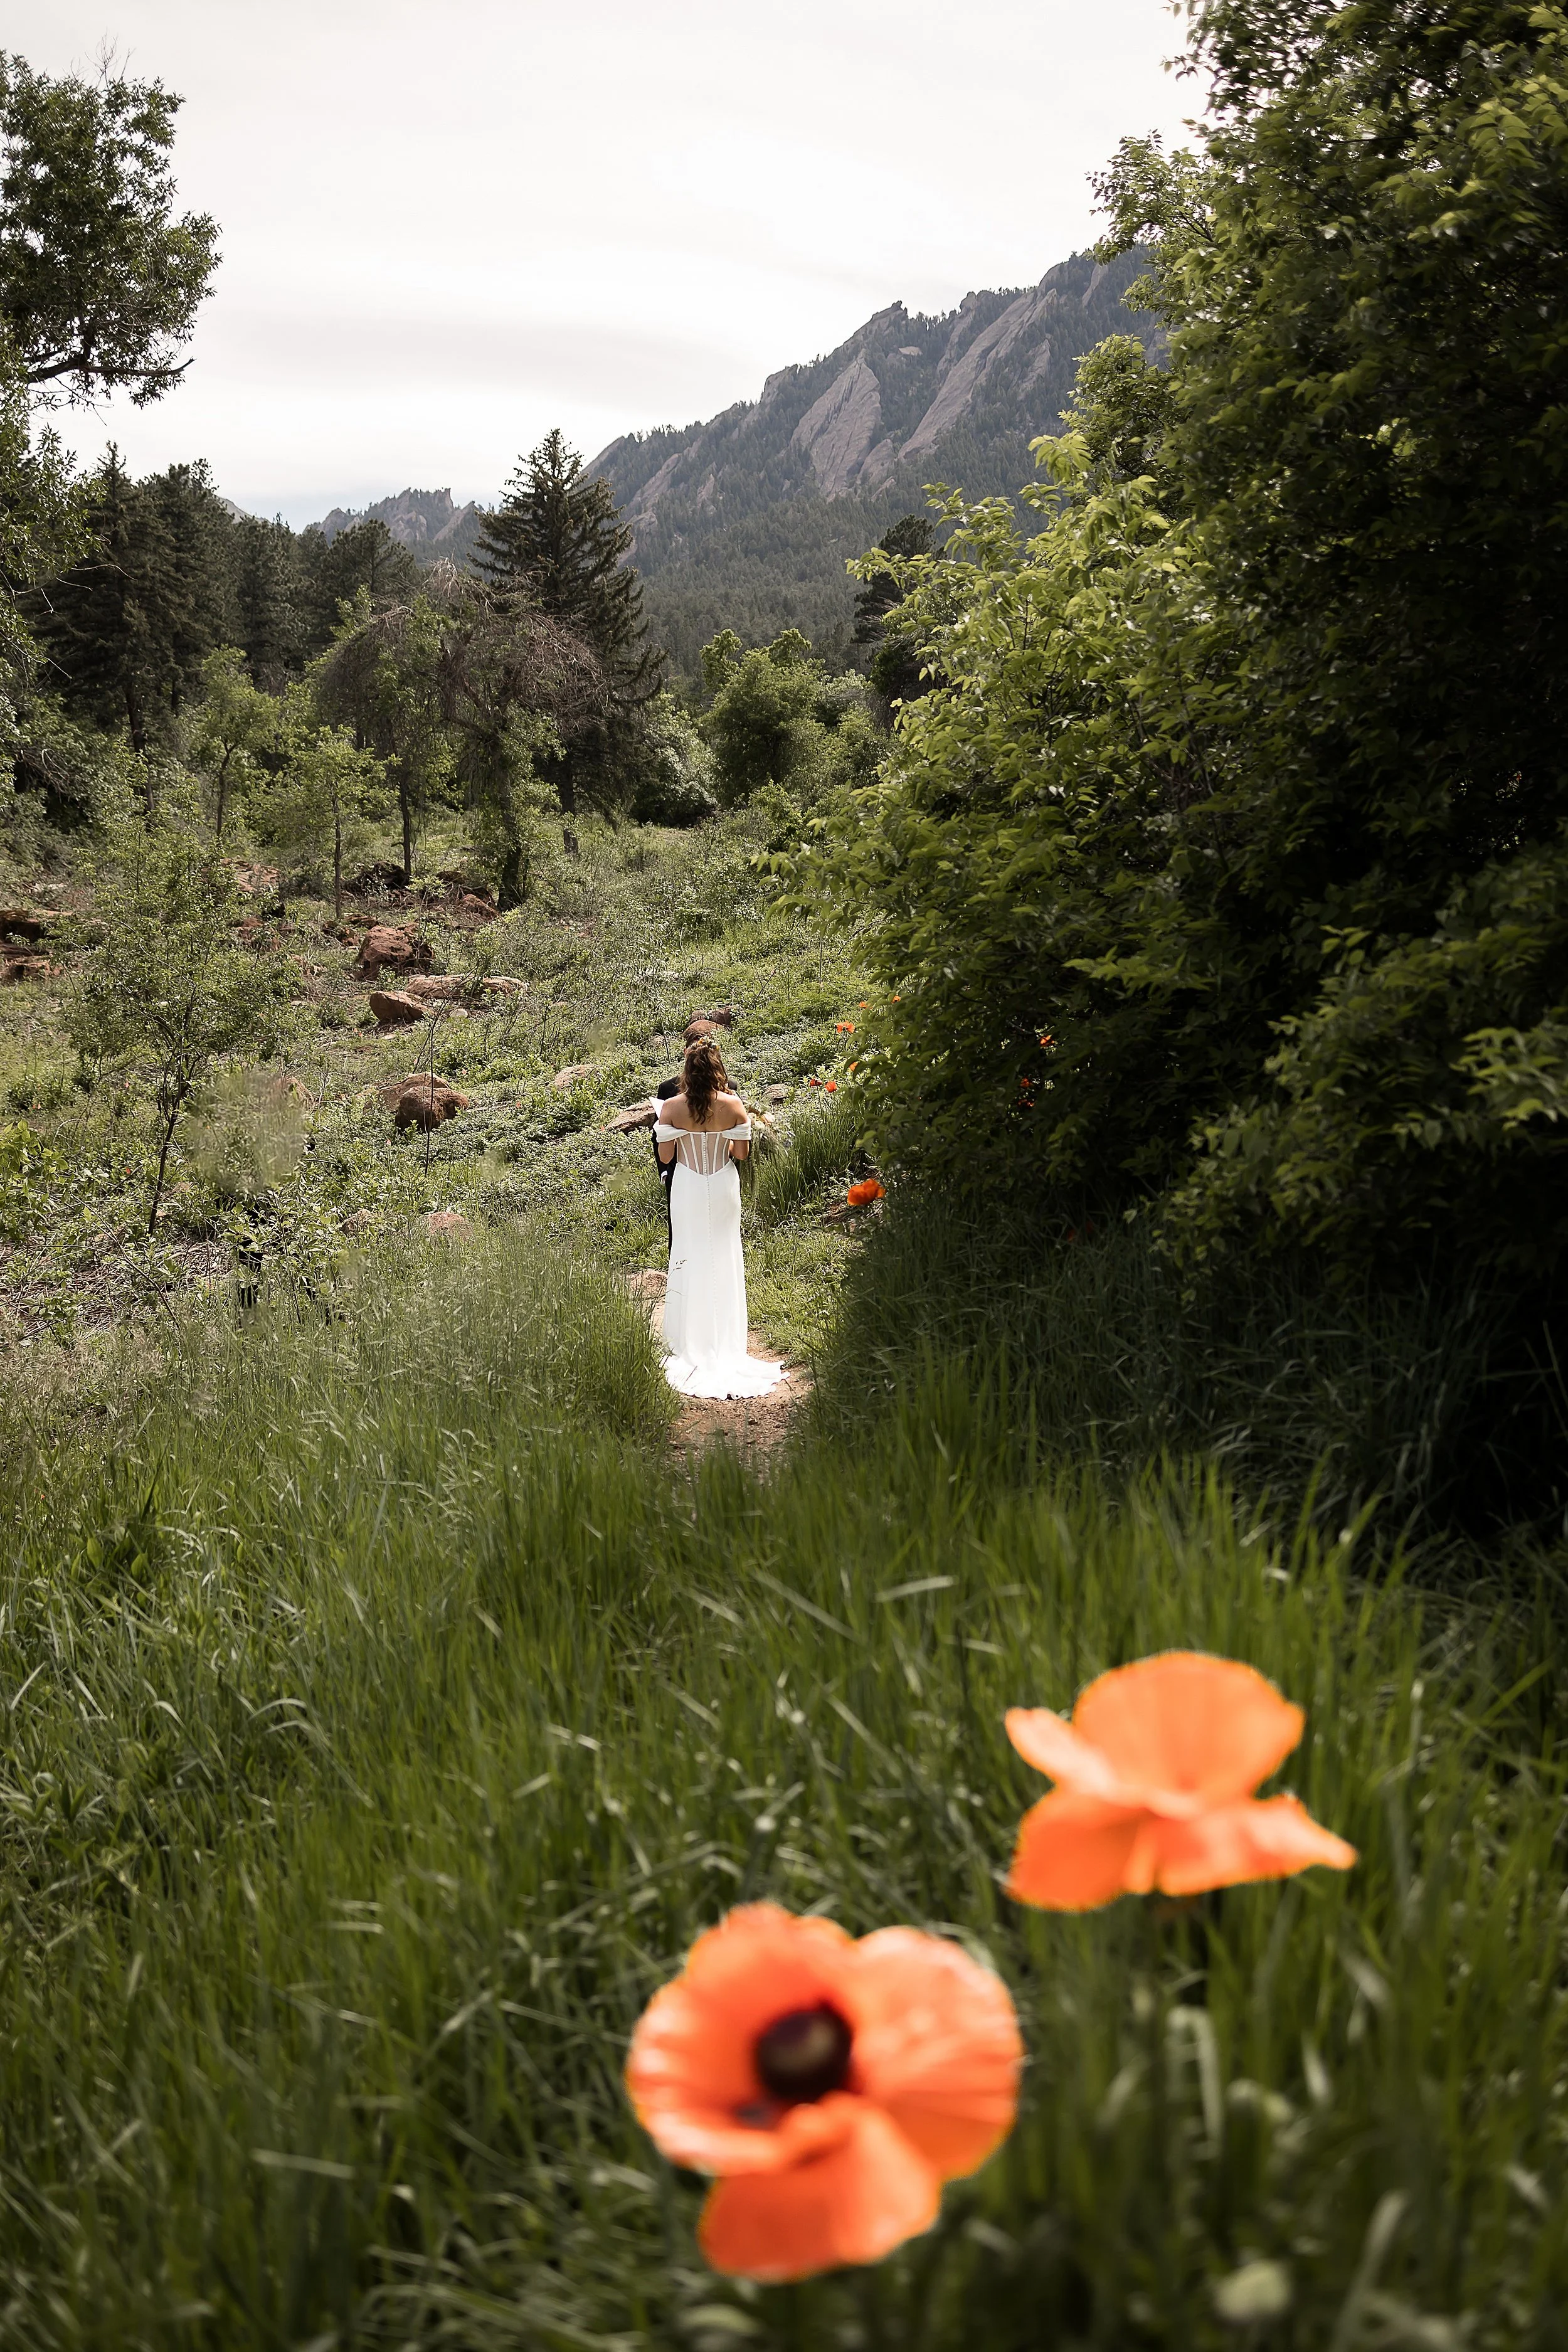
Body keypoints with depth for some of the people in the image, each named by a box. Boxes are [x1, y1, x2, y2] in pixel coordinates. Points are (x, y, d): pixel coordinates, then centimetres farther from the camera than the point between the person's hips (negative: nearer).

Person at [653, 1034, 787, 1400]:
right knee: (724, 1260, 13)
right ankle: (725, 1340, 19)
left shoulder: (671, 1107, -13)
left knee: (690, 1259, 10)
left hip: (688, 1190, -1)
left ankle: (690, 1344, 14)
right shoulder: (734, 1105, -12)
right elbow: (741, 1153, -6)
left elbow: (665, 1157, -9)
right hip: (723, 1188, 1)